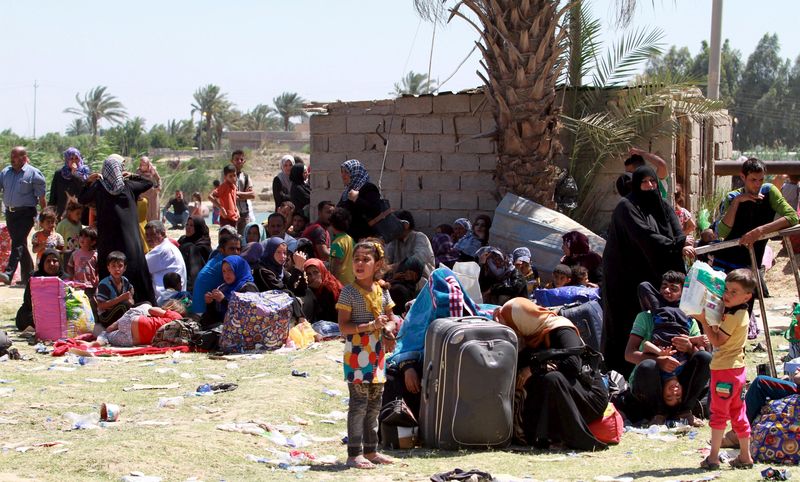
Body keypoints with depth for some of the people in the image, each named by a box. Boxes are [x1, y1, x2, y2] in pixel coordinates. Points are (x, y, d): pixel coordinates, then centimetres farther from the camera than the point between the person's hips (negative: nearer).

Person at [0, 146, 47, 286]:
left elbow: (41, 197, -4)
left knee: (17, 243, -14)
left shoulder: (33, 173, -6)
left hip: (25, 213, -6)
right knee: (21, 244, 12)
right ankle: (28, 276, 22)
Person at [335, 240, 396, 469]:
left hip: (377, 353, 6)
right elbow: (343, 326, -14)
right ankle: (354, 454, -4)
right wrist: (370, 326, -24)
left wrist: (388, 327, -6)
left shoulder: (382, 291, 8)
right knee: (359, 402, -7)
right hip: (357, 354, -6)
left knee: (374, 403, 12)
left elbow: (390, 319, 17)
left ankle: (370, 450, 22)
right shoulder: (349, 291, -9)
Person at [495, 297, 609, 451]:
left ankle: (579, 439, -32)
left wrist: (534, 368, -22)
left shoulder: (561, 330, -13)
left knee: (552, 379, -35)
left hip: (590, 394, -8)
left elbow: (573, 364, -29)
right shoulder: (532, 335, 9)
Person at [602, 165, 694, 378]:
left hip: (653, 273, 6)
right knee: (630, 320, -6)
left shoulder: (663, 207, 13)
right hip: (628, 274, -6)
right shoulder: (626, 207, -8)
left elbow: (678, 233, 0)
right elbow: (644, 235, -18)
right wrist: (677, 244, -15)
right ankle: (623, 368, -2)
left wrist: (684, 247, -22)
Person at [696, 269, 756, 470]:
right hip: (737, 368, 9)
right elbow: (721, 334, 16)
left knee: (719, 412, -3)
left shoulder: (733, 316, -17)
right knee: (738, 413, 12)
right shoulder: (742, 314, 11)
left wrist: (704, 321, -13)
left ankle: (713, 457, 1)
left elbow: (717, 340, -16)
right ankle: (745, 456, 16)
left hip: (724, 370, -9)